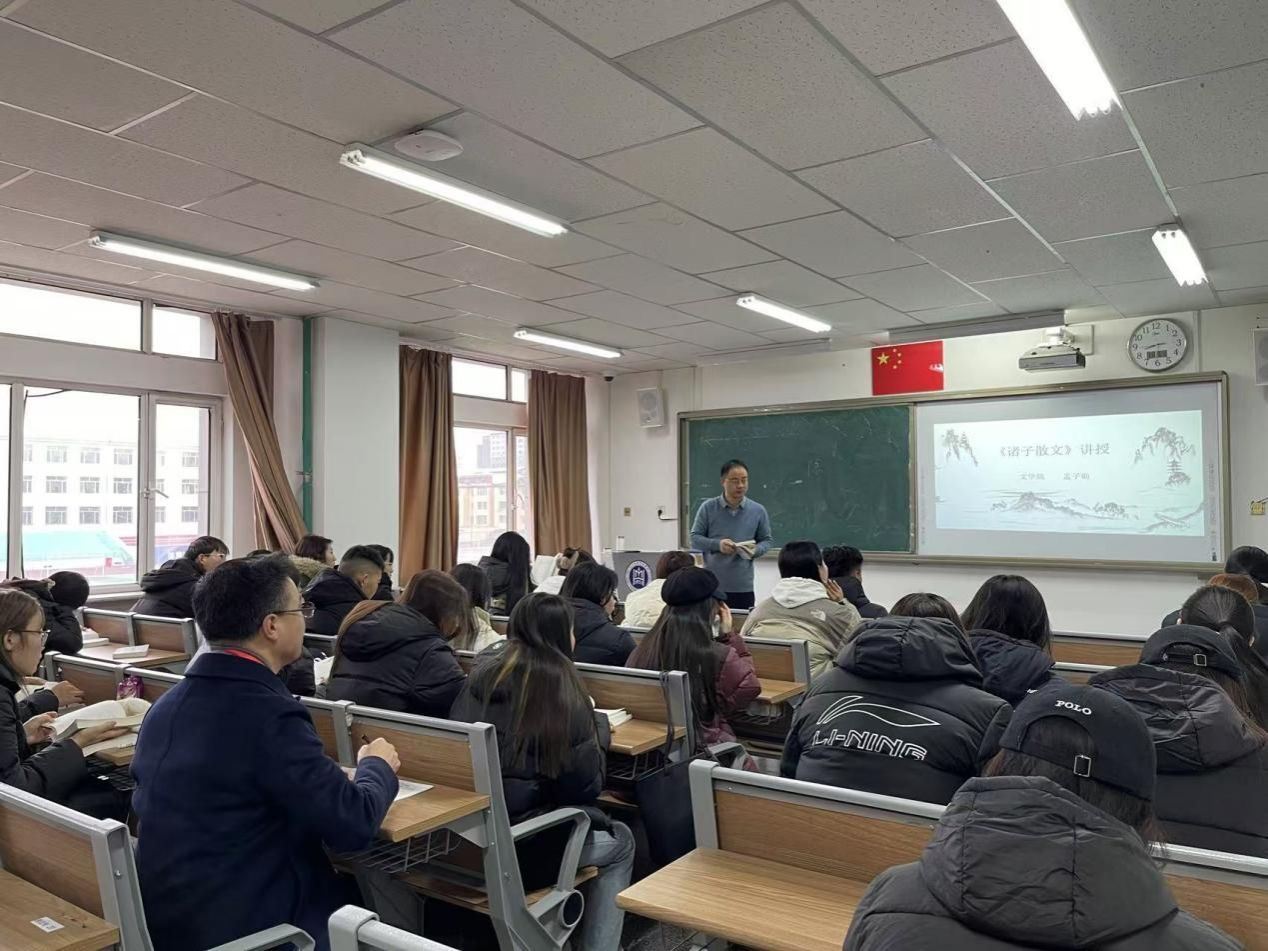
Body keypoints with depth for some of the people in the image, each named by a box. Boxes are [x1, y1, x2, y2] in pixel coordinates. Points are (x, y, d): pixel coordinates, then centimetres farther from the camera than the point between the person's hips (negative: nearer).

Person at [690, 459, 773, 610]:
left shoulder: (758, 511, 3)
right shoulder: (708, 507, 0)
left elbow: (766, 541, 10)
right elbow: (695, 538, 1)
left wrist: (755, 550, -12)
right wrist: (717, 545, -16)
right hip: (711, 585, -1)